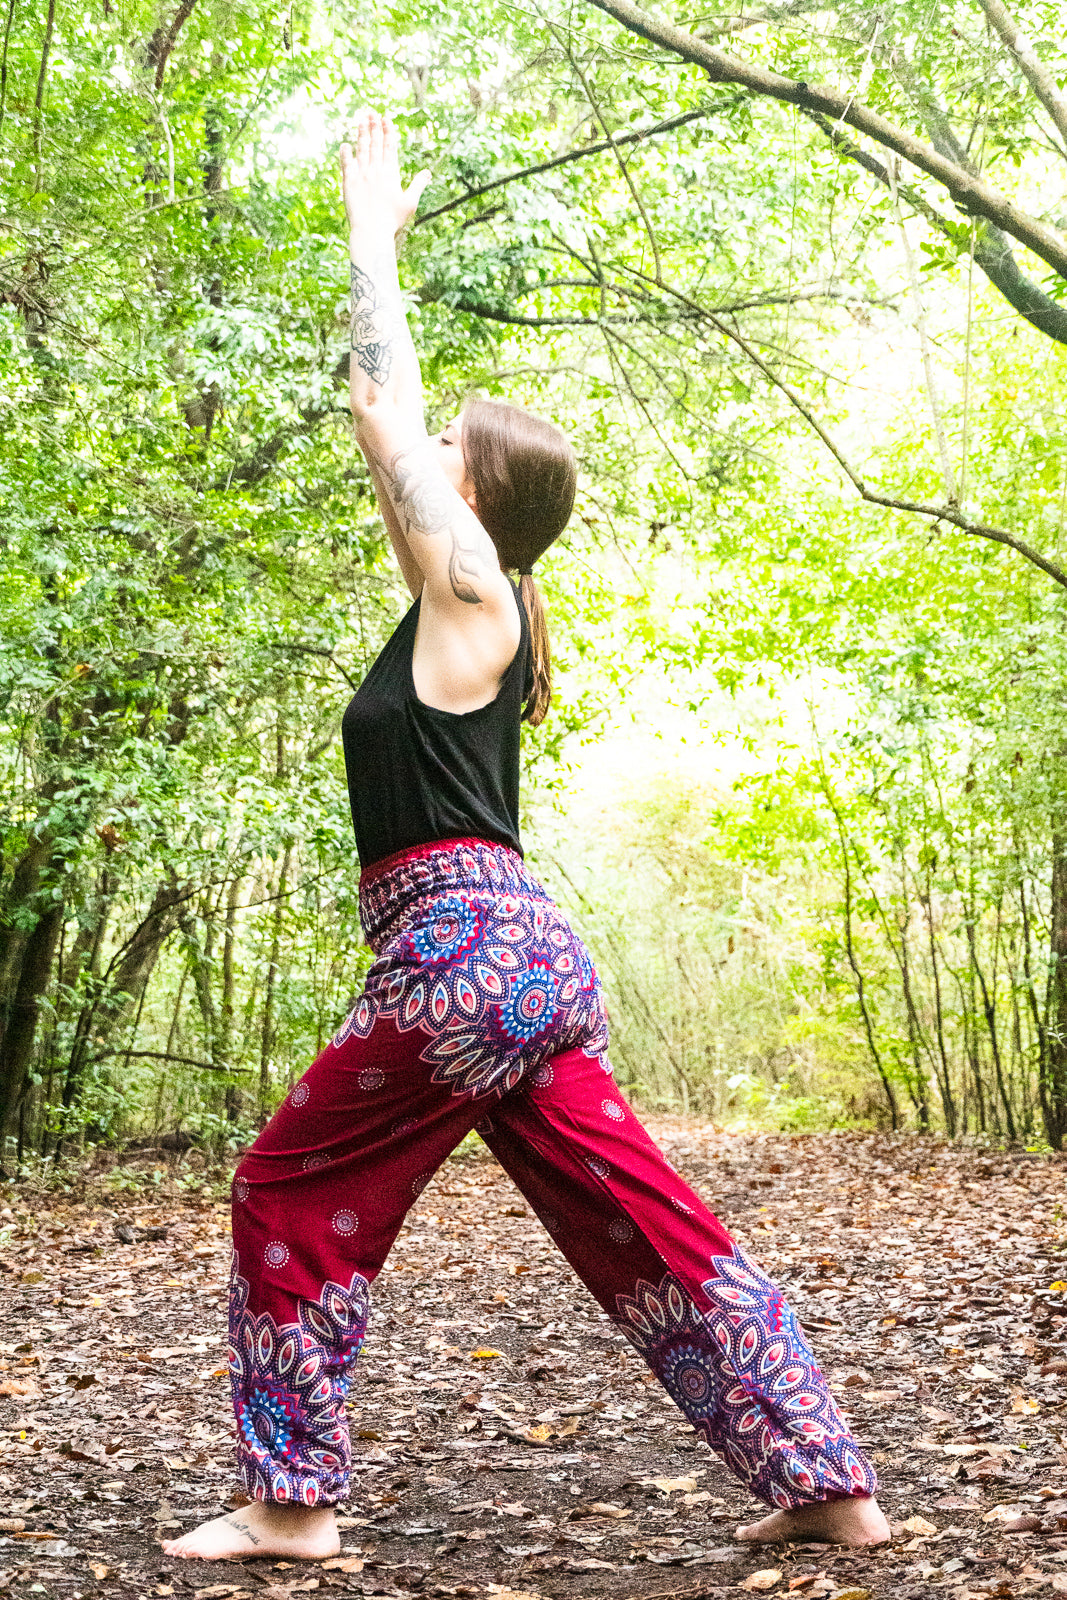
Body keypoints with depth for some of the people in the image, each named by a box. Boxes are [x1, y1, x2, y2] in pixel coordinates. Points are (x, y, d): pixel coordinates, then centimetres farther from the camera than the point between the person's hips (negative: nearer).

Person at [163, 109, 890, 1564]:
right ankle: (833, 1487, 12)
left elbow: (383, 407, 1)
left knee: (295, 1195, 5)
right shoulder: (466, 608, 18)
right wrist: (374, 240, 33)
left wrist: (373, 235, 12)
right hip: (526, 960, 9)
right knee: (642, 1226, 8)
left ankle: (293, 1501, 14)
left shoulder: (469, 588, -4)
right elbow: (386, 418, 26)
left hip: (466, 954, -9)